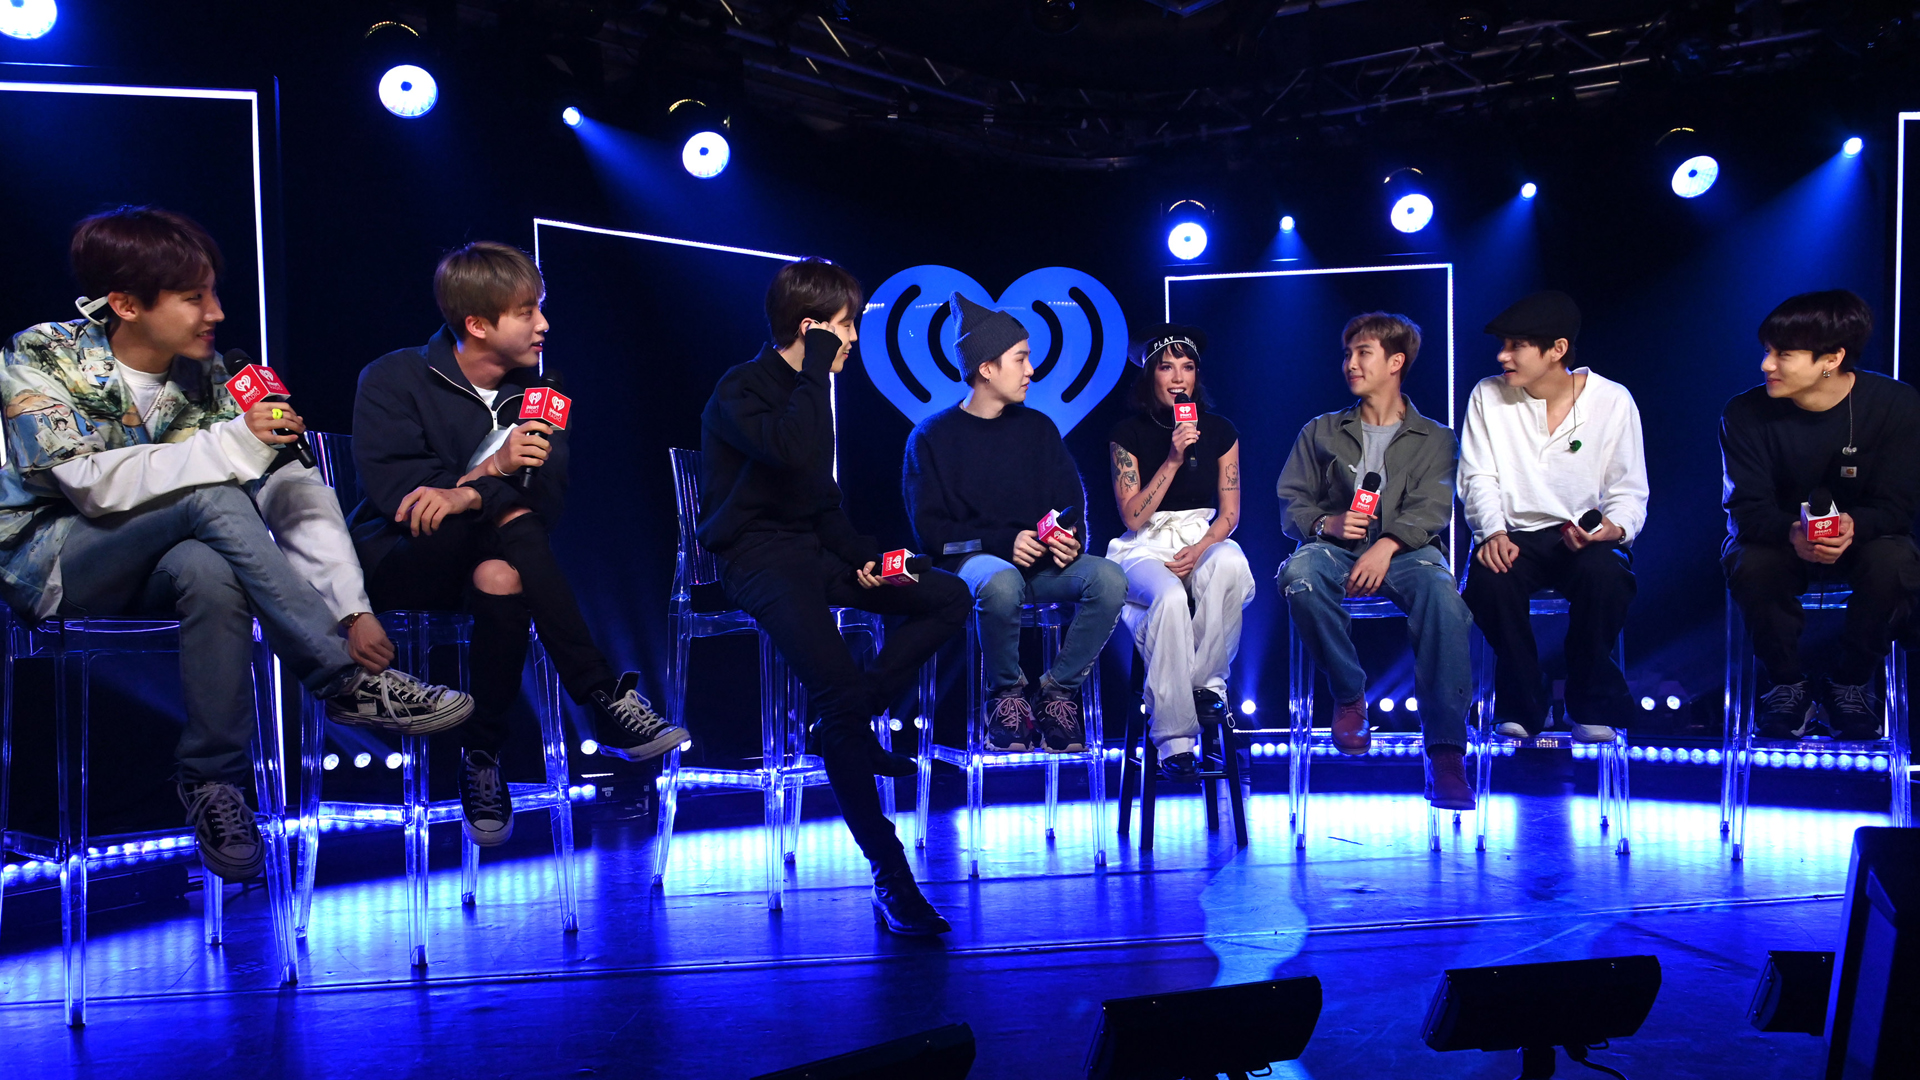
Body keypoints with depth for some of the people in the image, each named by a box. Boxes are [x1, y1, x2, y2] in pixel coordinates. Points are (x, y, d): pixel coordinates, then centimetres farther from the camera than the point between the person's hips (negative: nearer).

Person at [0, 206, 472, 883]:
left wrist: (352, 609, -20)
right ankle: (348, 683, -29)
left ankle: (213, 782, -23)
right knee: (211, 498, -32)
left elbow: (293, 490, -8)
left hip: (156, 565, 3)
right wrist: (233, 445, -34)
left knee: (208, 571, -36)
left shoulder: (206, 373, 1)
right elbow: (93, 482, -25)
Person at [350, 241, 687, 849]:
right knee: (513, 519, -32)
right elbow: (390, 489, -17)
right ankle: (604, 698, -32)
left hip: (481, 562, 4)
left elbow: (551, 495, -8)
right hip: (397, 561, -3)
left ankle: (483, 761, -29)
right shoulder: (392, 379, -2)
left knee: (501, 578, -35)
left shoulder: (534, 390, 8)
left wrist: (467, 496, -27)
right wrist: (491, 470, -26)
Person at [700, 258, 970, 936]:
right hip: (757, 558, -9)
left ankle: (846, 727, -5)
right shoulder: (741, 389, -9)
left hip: (810, 552, 9)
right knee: (840, 692, -28)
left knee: (949, 597, -3)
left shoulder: (809, 390, 18)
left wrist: (859, 554, 7)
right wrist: (818, 367, -19)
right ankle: (891, 881, -24)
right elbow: (797, 452, -31)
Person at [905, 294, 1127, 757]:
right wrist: (1004, 542, -17)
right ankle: (1006, 693, -14)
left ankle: (1058, 690, -11)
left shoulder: (1038, 427, 15)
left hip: (1043, 562, 4)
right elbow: (931, 529, -4)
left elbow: (1073, 502, 13)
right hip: (973, 560, -4)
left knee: (1109, 578, -26)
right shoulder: (933, 436, 3)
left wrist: (1069, 538, -11)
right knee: (1001, 584, -40)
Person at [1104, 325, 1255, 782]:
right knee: (1170, 598, -38)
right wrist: (1173, 459, -17)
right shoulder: (1128, 434, -1)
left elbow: (1229, 513, 7)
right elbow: (1133, 518, -8)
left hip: (1205, 540, 2)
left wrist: (1201, 549, -14)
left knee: (1230, 564, -37)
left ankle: (1207, 683, -20)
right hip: (1147, 548, -2)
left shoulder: (1220, 431, 7)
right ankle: (1174, 741, -34)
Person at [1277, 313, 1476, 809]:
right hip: (1336, 547, 1)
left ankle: (1446, 752, -38)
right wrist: (1328, 524, -11)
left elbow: (1431, 509, -1)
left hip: (1405, 549, -1)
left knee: (1441, 593, -37)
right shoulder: (1320, 432, 22)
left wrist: (1387, 544, -22)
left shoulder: (1433, 438, 16)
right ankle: (1349, 695, -17)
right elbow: (1292, 506, 13)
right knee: (1299, 573, -36)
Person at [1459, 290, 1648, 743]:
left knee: (1606, 574, -35)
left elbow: (1629, 491, 3)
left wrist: (1615, 529, -19)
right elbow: (1479, 479, 1)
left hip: (1585, 538, -1)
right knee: (1487, 577, -33)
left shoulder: (1613, 400, 0)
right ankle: (1521, 706, -13)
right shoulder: (1488, 396, 3)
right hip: (1516, 536, 1)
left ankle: (1594, 707, -13)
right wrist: (1494, 532, -18)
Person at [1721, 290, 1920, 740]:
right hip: (1777, 539, 0)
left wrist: (1853, 526, -41)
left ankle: (1852, 683, -7)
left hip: (1862, 537, 0)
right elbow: (1747, 507, -18)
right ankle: (1788, 683, -9)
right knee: (1749, 564, -34)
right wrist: (1791, 532, -42)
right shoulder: (1746, 413, -15)